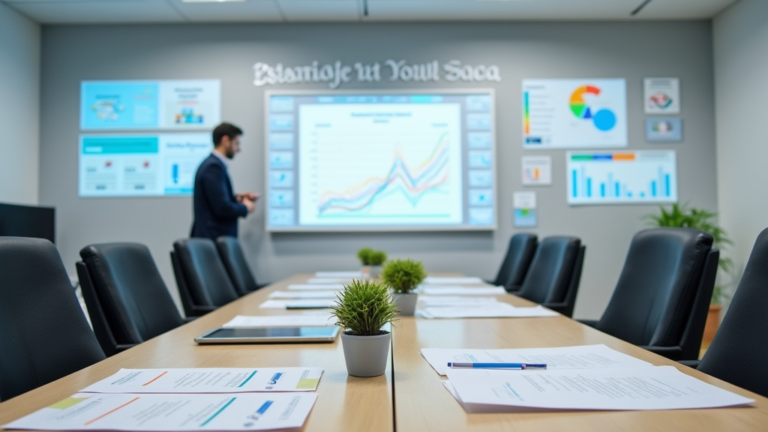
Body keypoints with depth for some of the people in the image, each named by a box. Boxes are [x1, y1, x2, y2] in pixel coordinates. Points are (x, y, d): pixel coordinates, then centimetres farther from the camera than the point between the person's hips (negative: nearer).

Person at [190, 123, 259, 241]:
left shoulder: (211, 163, 13)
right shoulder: (214, 167, -17)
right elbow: (223, 208, -23)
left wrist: (237, 198, 10)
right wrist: (246, 208, -7)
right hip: (215, 238, -10)